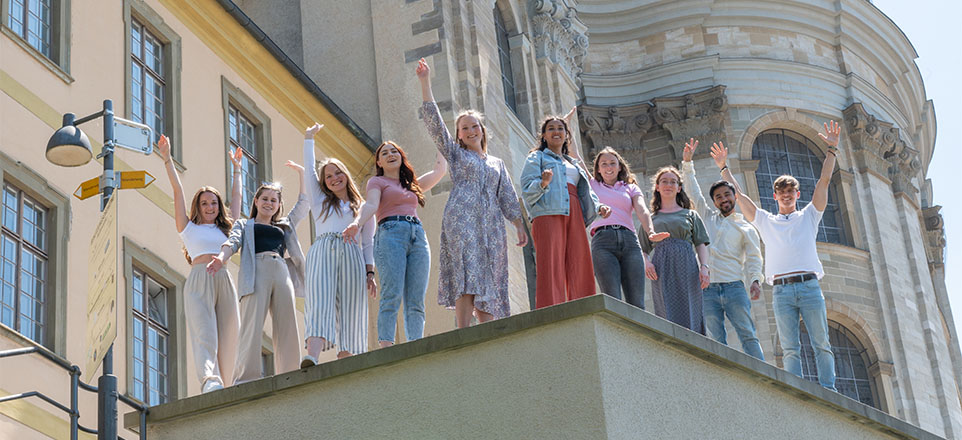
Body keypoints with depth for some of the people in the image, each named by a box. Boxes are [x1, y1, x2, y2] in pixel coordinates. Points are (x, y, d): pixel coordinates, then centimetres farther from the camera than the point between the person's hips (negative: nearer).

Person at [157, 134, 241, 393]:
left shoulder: (225, 230, 27)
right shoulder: (188, 228, 20)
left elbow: (236, 196, 37)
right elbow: (178, 191, 16)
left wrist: (236, 168, 47)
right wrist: (167, 159, 14)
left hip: (225, 281, 4)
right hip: (199, 280, -4)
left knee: (228, 336, -8)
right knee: (203, 329, -23)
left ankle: (224, 389, -9)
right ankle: (209, 379, -45)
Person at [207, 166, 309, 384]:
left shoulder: (285, 226, 35)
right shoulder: (244, 224, 26)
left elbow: (303, 204, 38)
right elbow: (233, 241, 6)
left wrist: (301, 173, 36)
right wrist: (221, 257, -15)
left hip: (282, 274, 4)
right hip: (256, 271, -4)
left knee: (287, 329, -10)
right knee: (252, 325, -20)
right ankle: (246, 379, -30)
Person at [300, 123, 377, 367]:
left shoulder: (362, 208, 22)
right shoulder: (320, 201, 25)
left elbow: (368, 243, 17)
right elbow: (309, 169, 24)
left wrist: (370, 273, 7)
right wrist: (309, 137, 27)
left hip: (352, 256, 1)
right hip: (322, 253, -1)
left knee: (349, 311, -10)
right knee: (319, 303, -21)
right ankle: (312, 358, -40)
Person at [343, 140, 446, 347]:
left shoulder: (412, 183, 31)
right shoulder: (377, 181, 16)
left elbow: (440, 169, 36)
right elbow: (371, 204, -3)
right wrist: (357, 223, -23)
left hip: (418, 237, 5)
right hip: (391, 234, -5)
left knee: (416, 301, -8)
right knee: (392, 295, -20)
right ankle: (386, 347, -29)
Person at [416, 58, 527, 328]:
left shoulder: (497, 164, 27)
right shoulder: (455, 153, 18)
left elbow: (508, 197, 22)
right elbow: (433, 120, 10)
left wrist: (520, 225, 9)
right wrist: (425, 82, 4)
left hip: (490, 223, 4)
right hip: (461, 218, -4)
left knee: (489, 281, -4)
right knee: (466, 276, -19)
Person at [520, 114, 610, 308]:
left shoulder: (574, 163, 31)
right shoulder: (537, 158, 15)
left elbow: (586, 192, 24)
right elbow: (527, 192, 2)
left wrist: (599, 207, 3)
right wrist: (543, 183, -19)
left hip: (574, 217, 6)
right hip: (548, 214, -6)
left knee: (578, 271, -5)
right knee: (551, 270, -17)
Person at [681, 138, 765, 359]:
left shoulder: (745, 228, 15)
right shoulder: (708, 217, 20)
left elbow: (753, 257, 9)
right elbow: (694, 192, 21)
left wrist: (755, 280, -8)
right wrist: (687, 162, 15)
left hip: (734, 287, -2)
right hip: (708, 289, 2)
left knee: (748, 336, -10)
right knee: (716, 342, -5)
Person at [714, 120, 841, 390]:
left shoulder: (809, 216, 18)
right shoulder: (765, 221, 21)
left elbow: (824, 181, 11)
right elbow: (738, 195, 20)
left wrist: (832, 150, 4)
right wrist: (724, 168, 18)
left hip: (809, 285, 0)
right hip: (781, 290, 0)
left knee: (821, 343, -4)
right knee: (790, 348, -5)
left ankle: (829, 391, -5)